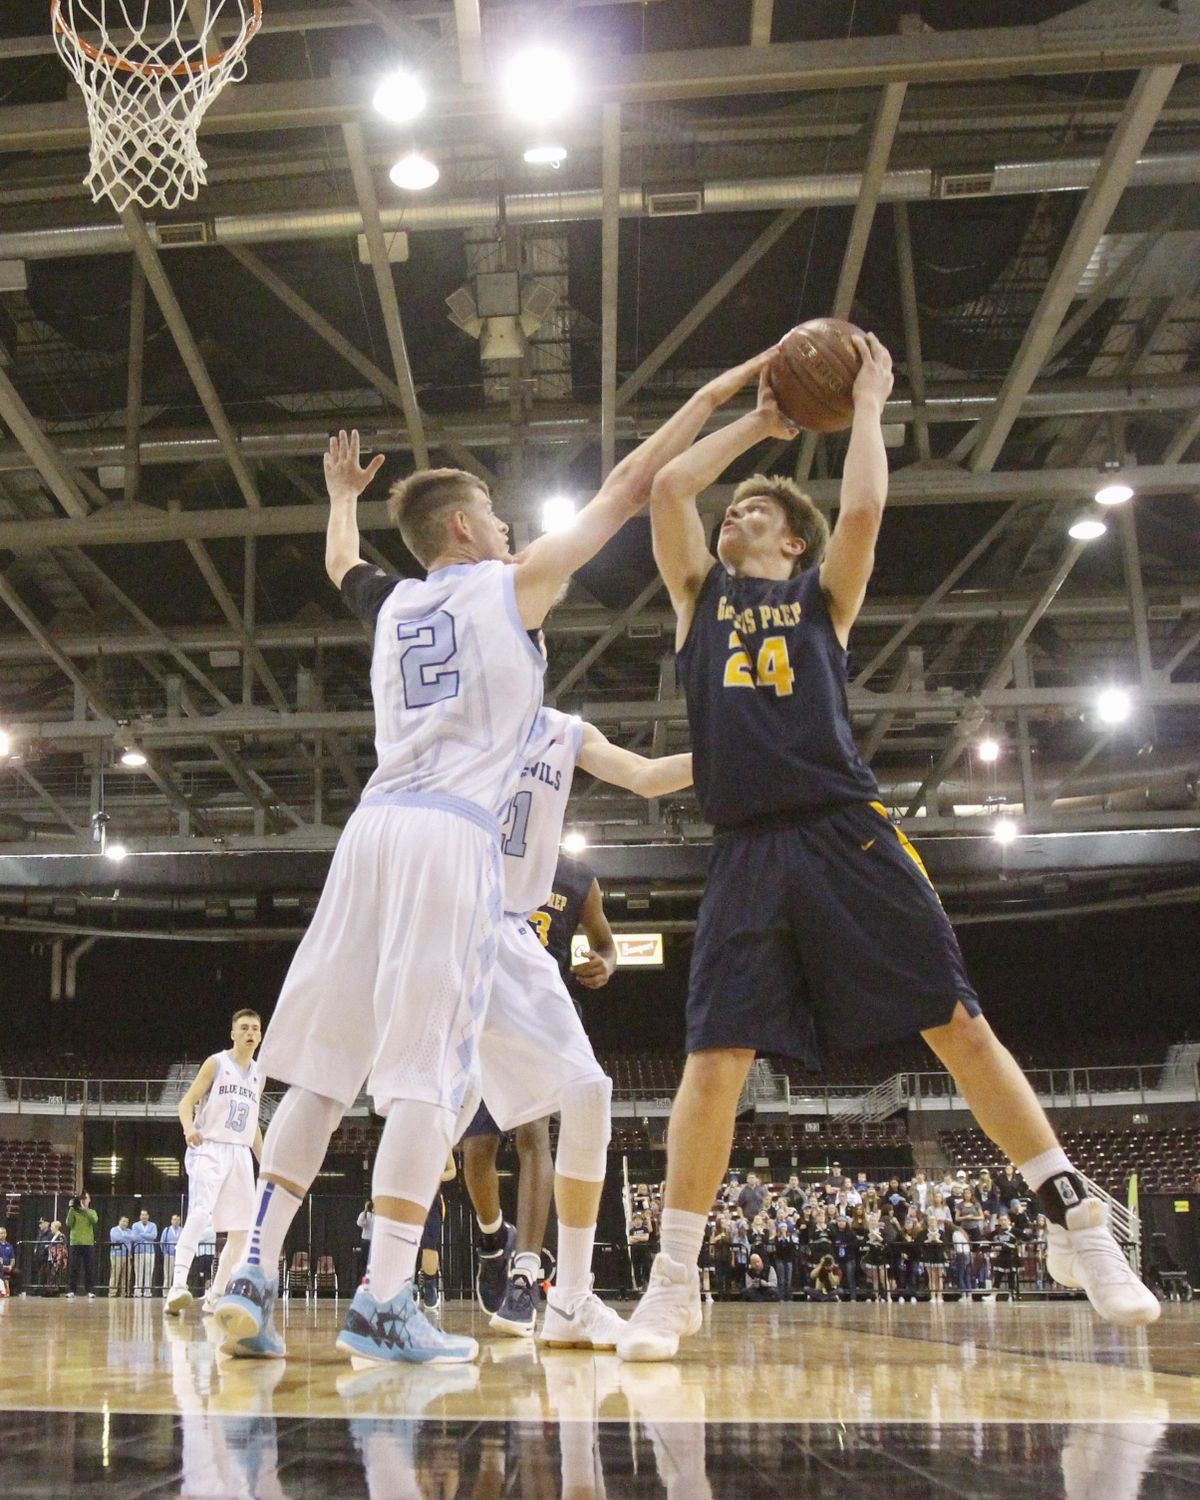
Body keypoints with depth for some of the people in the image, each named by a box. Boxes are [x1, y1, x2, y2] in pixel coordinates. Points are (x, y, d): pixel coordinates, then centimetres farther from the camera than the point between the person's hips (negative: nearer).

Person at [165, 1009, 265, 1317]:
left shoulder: (259, 1074, 16)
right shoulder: (216, 1063, 0)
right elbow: (186, 1102, -5)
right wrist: (189, 1129, -26)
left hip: (241, 1154, 7)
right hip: (210, 1149, -7)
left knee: (242, 1231, 4)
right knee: (200, 1213, -26)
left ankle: (215, 1297, 14)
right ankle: (177, 1286, -34)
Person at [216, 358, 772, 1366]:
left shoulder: (393, 604, 21)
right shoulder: (513, 585, 7)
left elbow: (342, 566, 45)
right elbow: (629, 489, 10)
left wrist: (343, 496, 64)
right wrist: (717, 391, 18)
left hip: (375, 826, 6)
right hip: (454, 834, -6)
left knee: (325, 1062, 6)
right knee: (427, 1074, -8)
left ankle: (254, 1275, 3)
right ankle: (384, 1301, -13)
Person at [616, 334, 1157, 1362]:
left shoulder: (823, 596, 16)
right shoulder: (701, 594, 21)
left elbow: (864, 508, -1)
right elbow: (668, 486, 12)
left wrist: (868, 405, 13)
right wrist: (757, 422, 23)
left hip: (848, 833, -1)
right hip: (747, 851, 1)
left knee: (959, 1026, -3)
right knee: (715, 1062, -7)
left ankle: (1079, 1230, 7)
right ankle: (674, 1284, 4)